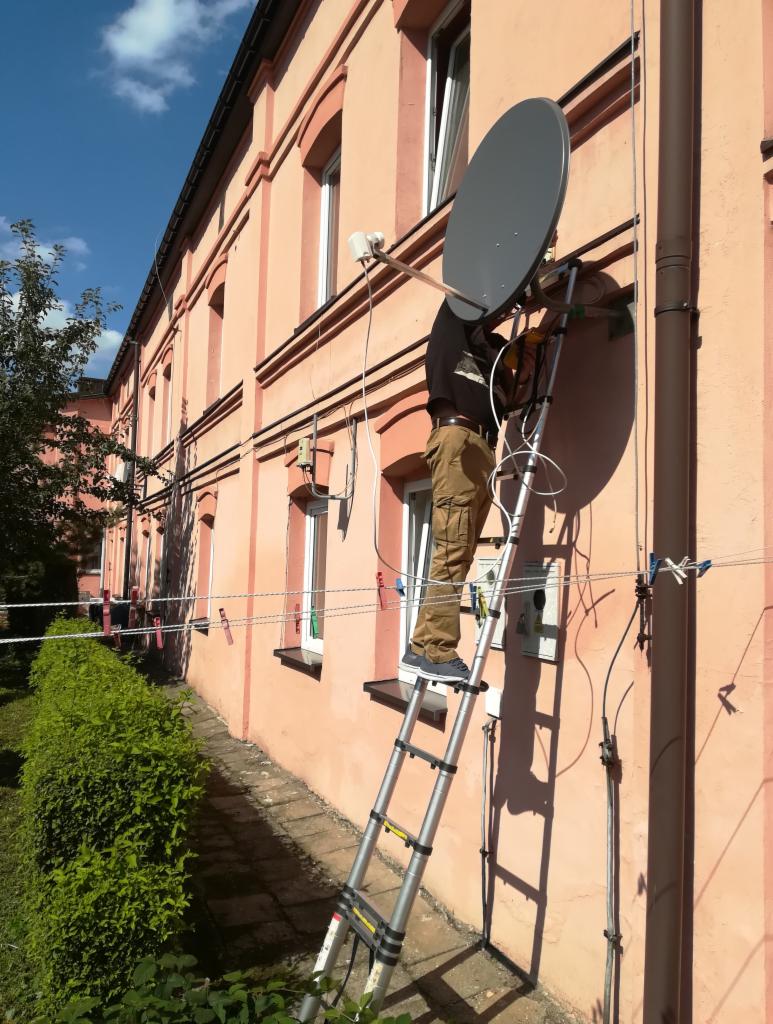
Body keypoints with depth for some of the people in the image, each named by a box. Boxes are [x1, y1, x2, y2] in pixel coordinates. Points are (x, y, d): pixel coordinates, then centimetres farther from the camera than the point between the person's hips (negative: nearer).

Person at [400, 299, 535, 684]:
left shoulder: (495, 345, 30)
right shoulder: (453, 323, 16)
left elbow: (505, 403, 26)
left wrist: (522, 377, 9)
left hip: (484, 448, 7)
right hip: (457, 438, -7)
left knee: (460, 554, 0)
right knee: (452, 551, -16)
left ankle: (423, 648, 1)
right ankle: (436, 652, -16)